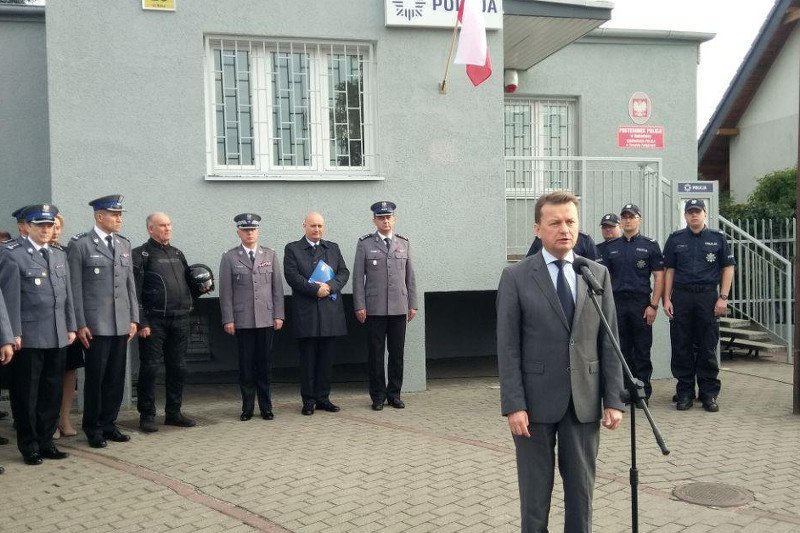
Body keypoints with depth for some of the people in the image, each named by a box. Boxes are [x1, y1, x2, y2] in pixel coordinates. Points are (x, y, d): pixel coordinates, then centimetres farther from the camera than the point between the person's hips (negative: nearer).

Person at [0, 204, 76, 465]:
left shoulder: (60, 255, 14)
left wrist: (71, 326, 12)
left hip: (57, 337, 6)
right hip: (29, 337, -5)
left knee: (52, 393, 11)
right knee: (26, 395, 5)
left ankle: (46, 441, 23)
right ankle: (29, 446, 17)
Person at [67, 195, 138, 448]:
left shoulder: (124, 244, 13)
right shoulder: (80, 244, -4)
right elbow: (75, 288, -6)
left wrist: (134, 318, 9)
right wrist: (80, 324, -10)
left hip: (121, 324, 5)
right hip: (96, 324, -5)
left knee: (116, 379, 9)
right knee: (95, 378, 2)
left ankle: (108, 424, 21)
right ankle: (92, 428, 15)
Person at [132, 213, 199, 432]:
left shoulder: (177, 254, 16)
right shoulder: (141, 254, -3)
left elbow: (188, 280, 24)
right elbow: (136, 291, -8)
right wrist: (141, 322, -14)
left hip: (180, 319, 6)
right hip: (154, 321, -6)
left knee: (178, 368, 10)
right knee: (149, 368, 0)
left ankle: (173, 413, 21)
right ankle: (147, 415, 10)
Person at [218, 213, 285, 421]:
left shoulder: (270, 255, 10)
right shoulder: (229, 258, 4)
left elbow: (277, 287, 8)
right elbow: (225, 291, 1)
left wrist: (278, 315, 2)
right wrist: (228, 319, -5)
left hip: (266, 319, 1)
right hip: (242, 320, -1)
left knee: (265, 365, 6)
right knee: (246, 365, 4)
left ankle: (266, 407, 15)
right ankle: (247, 407, 14)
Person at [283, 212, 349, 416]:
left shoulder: (333, 248, 16)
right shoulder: (292, 249, 4)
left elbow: (344, 272, 7)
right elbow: (292, 276, -8)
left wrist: (330, 286, -12)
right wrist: (316, 289, -16)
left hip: (331, 312, 3)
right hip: (306, 313, -3)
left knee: (327, 358, 6)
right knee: (307, 359, 2)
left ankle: (323, 397, 15)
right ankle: (309, 400, 10)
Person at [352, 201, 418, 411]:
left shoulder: (404, 243, 11)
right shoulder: (365, 244, 3)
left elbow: (410, 276, 12)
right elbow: (358, 276, 1)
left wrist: (412, 304, 7)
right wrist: (359, 306, -6)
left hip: (399, 307, 2)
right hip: (374, 309, -2)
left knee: (397, 353, 6)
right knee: (376, 353, 2)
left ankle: (394, 394, 17)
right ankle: (378, 396, 12)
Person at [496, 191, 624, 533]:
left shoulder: (598, 274, 6)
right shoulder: (516, 277, -4)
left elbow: (609, 342, 5)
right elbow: (507, 347, -6)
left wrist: (613, 399, 0)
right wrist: (514, 404, -12)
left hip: (585, 402, 3)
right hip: (536, 402, -2)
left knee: (582, 490, 12)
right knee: (535, 493, 9)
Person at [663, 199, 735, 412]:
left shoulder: (717, 238, 7)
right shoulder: (675, 239, 9)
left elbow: (728, 268, 6)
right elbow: (669, 270, 9)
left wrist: (723, 297, -3)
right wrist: (666, 299, 1)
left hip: (708, 296, -1)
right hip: (681, 296, 1)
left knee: (708, 348, 2)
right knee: (681, 347, 3)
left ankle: (709, 394, 10)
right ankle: (685, 392, 12)